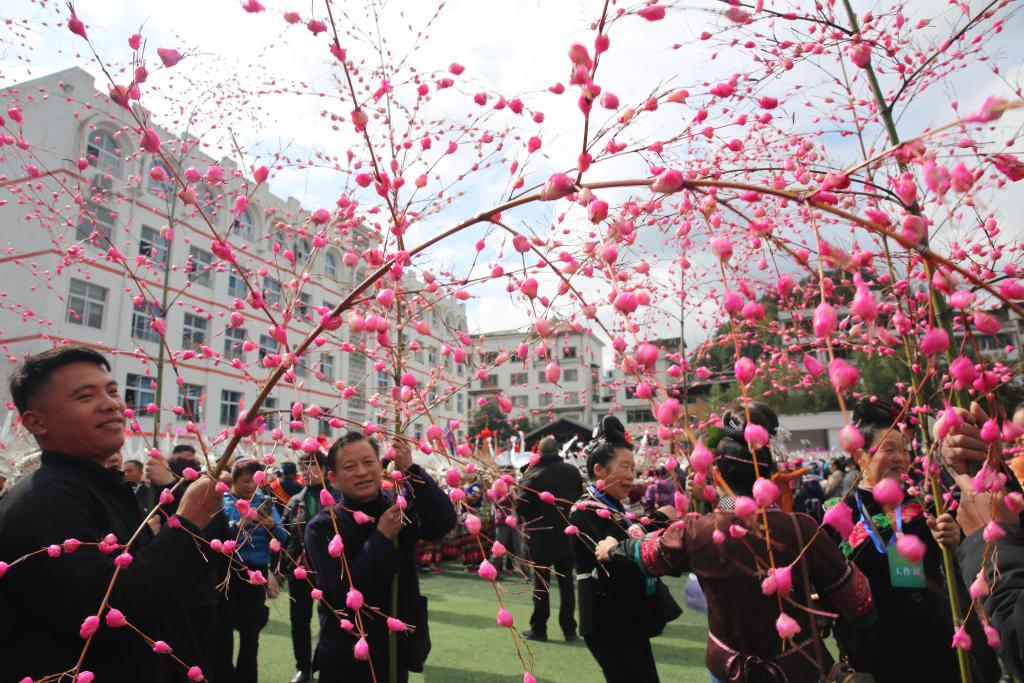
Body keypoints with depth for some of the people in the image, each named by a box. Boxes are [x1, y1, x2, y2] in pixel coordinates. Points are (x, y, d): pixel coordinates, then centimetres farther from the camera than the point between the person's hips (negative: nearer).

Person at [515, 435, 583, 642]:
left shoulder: (533, 474, -15)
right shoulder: (572, 471, -4)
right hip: (567, 536, 3)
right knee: (566, 582, 11)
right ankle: (569, 629, 14)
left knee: (541, 584, 9)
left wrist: (527, 520, 4)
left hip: (541, 538, -3)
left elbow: (521, 506, -14)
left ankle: (538, 629, 14)